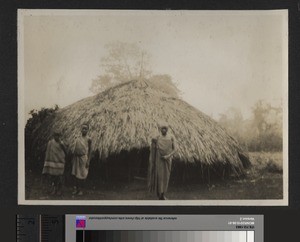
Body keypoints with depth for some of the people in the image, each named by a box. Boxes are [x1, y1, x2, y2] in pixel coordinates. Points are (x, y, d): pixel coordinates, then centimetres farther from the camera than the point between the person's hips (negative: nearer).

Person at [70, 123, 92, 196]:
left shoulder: (88, 140, -2)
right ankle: (76, 188, 16)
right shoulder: (77, 138, 8)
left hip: (83, 157, -3)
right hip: (76, 157, 3)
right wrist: (72, 159, 9)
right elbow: (73, 149, 12)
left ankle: (80, 189, 10)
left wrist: (88, 161, -8)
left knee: (82, 174, 0)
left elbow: (89, 151, -2)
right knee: (76, 173, 7)